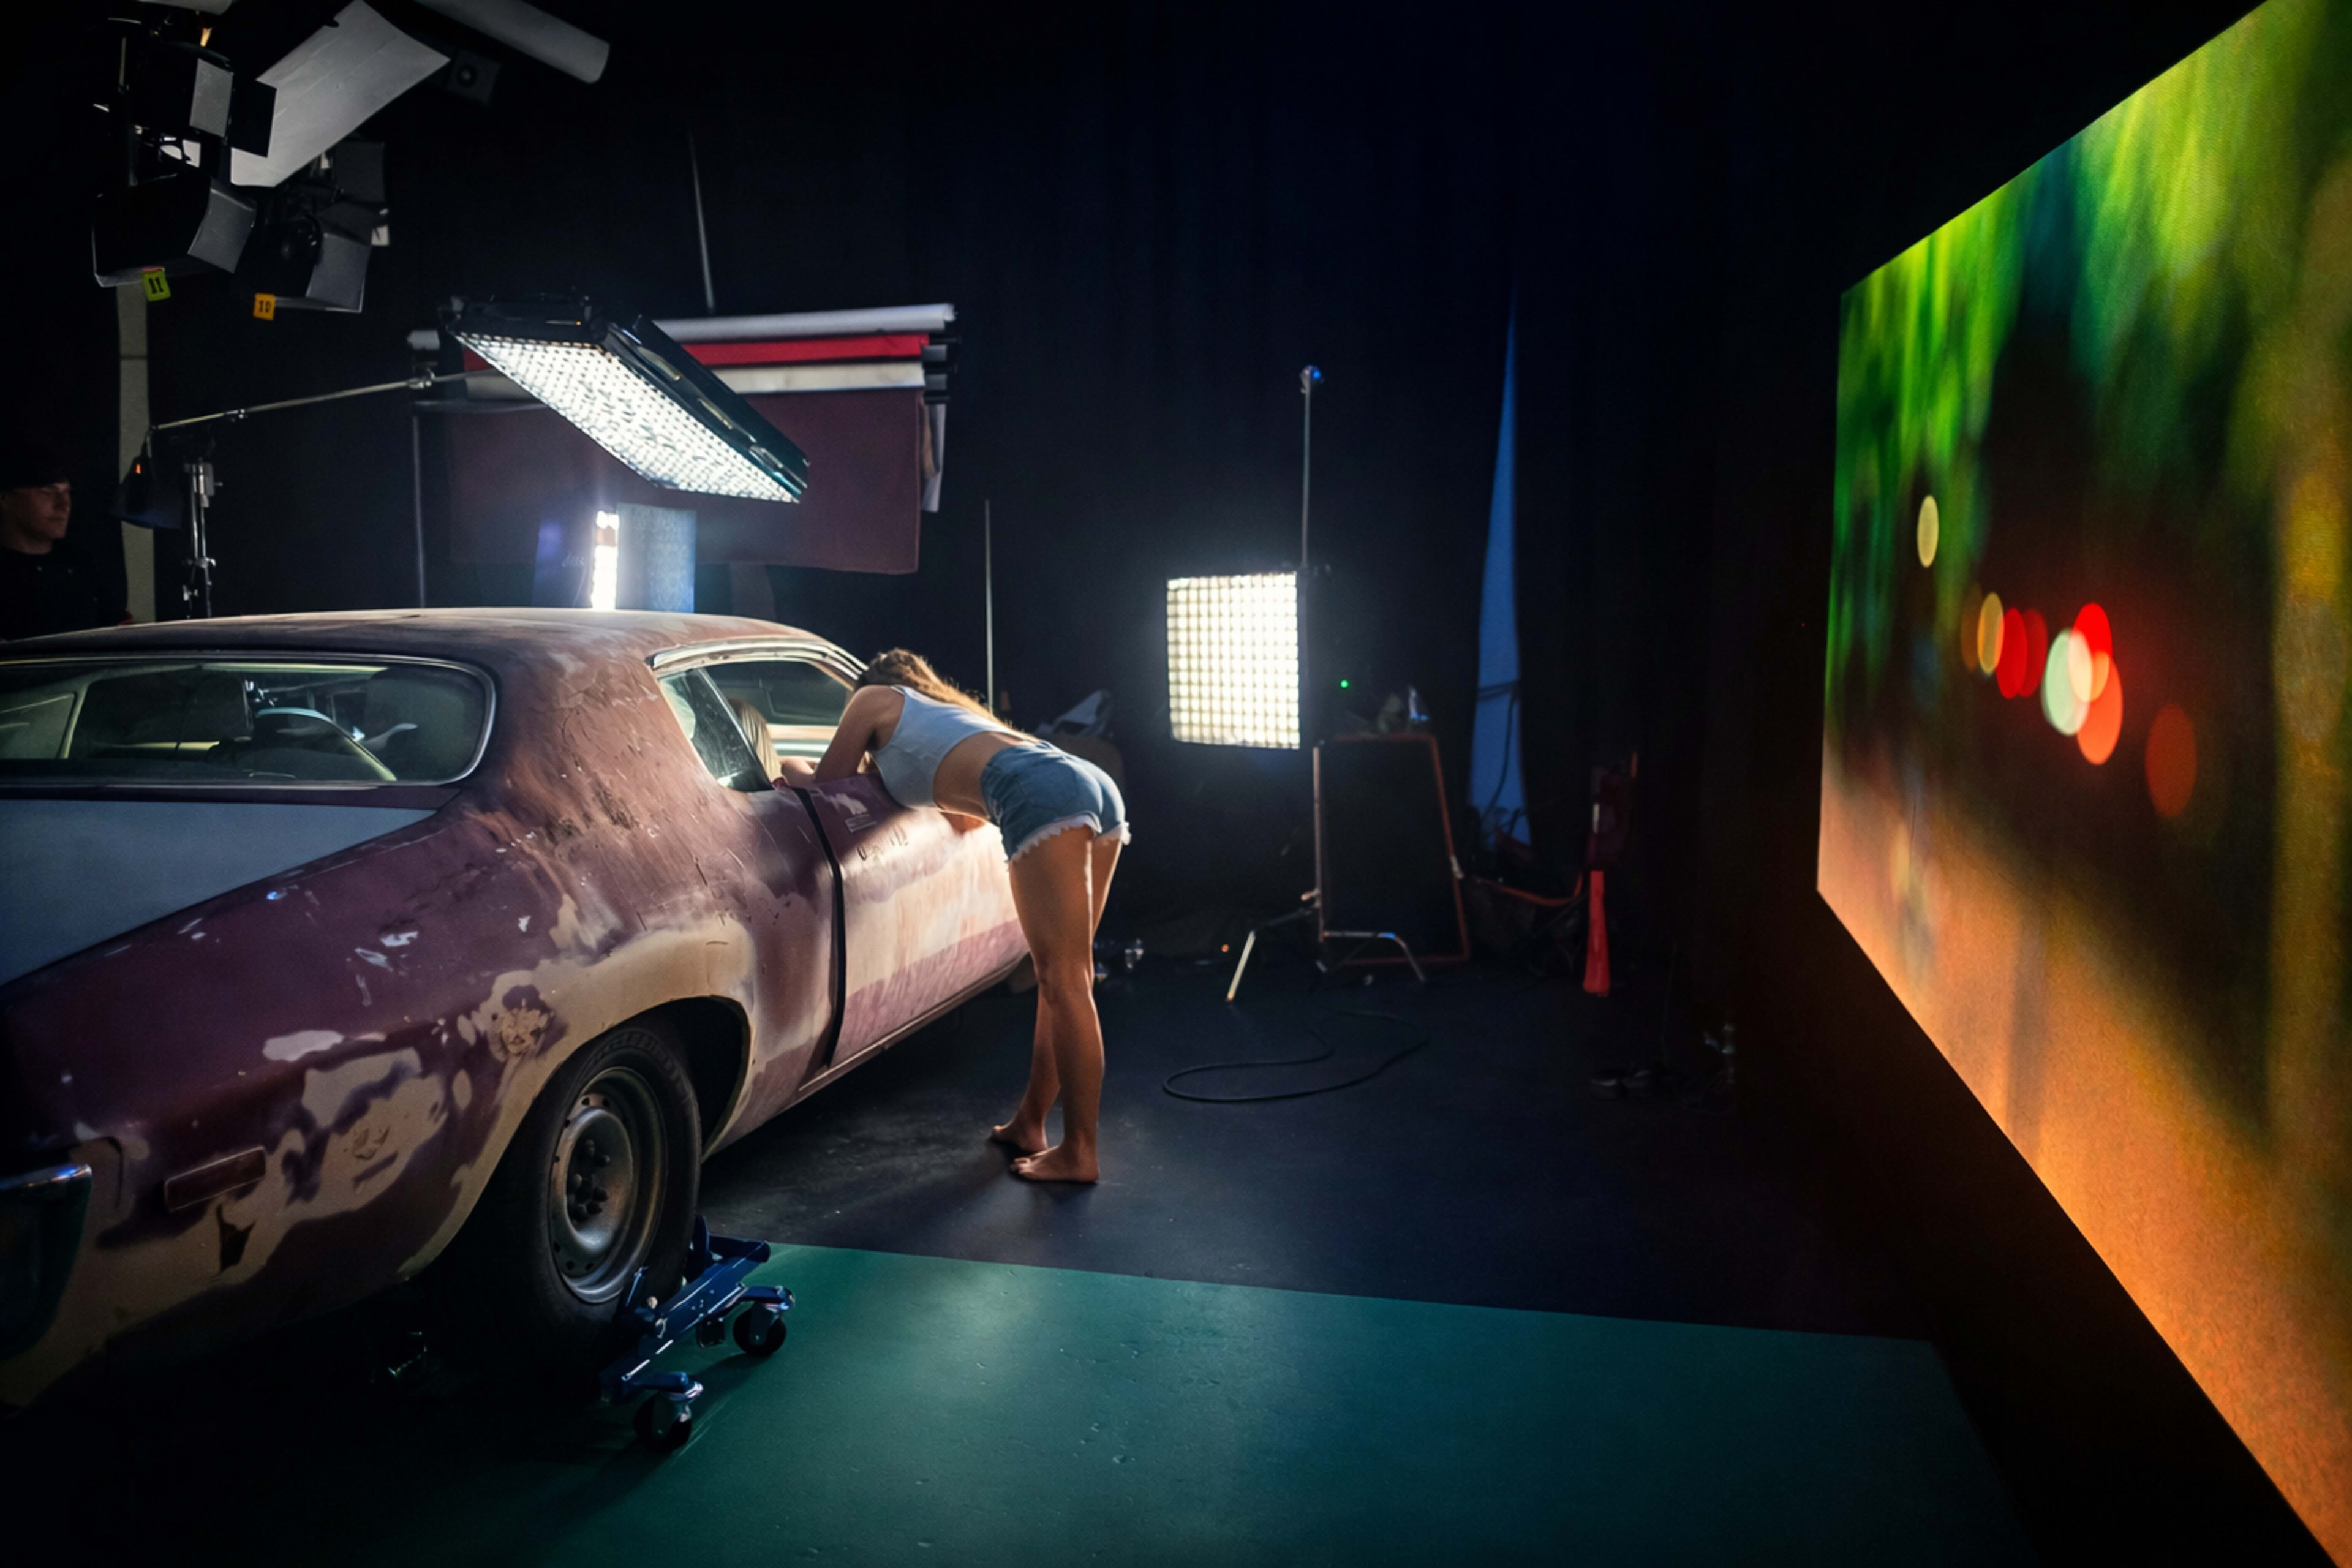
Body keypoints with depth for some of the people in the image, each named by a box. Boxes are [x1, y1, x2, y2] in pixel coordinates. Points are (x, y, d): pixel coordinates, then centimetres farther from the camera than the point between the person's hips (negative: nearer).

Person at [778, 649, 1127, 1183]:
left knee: (1065, 984, -7)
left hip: (1041, 793, -8)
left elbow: (825, 788, 26)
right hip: (1096, 785, 8)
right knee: (1062, 979, 13)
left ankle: (1079, 1153, -4)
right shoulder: (947, 707, 40)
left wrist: (790, 768, 47)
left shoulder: (874, 698, 21)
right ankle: (1030, 1124, 22)